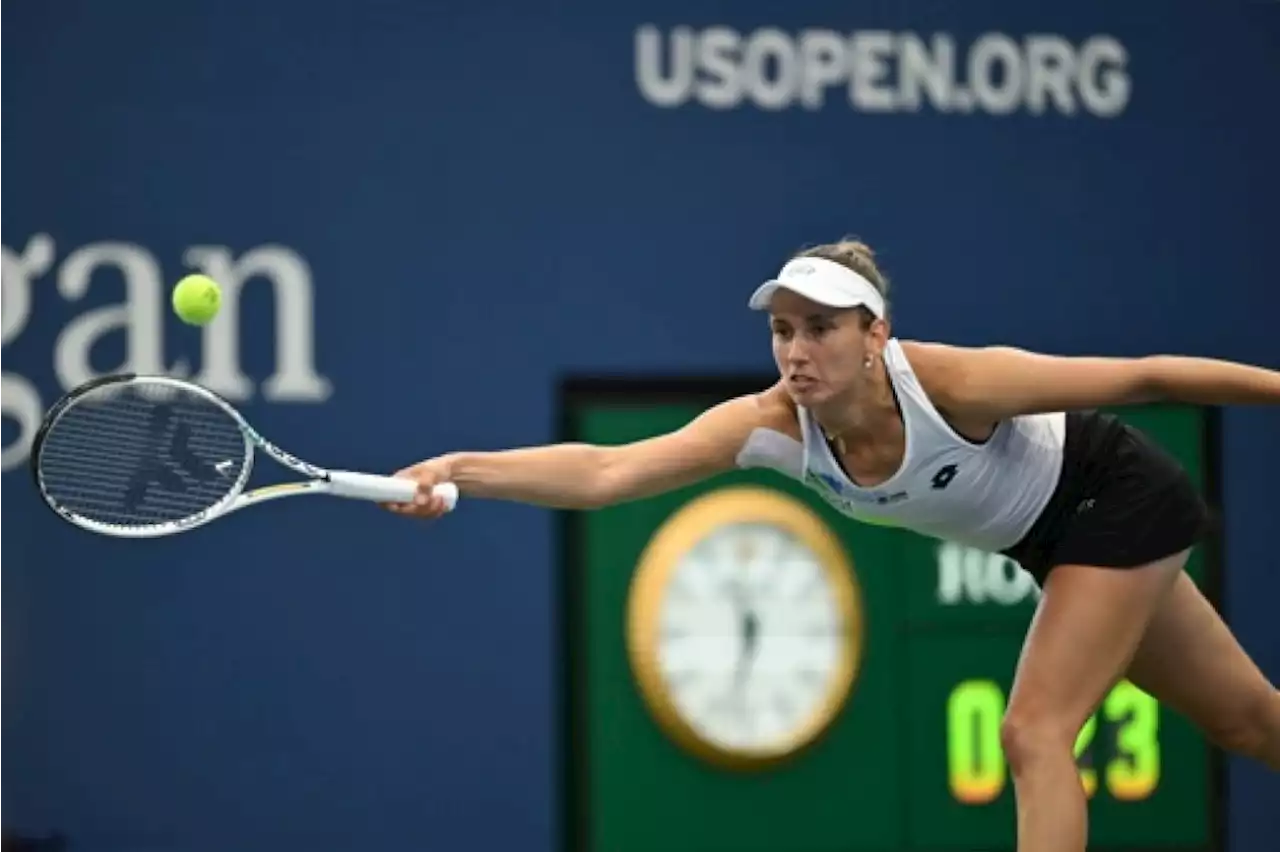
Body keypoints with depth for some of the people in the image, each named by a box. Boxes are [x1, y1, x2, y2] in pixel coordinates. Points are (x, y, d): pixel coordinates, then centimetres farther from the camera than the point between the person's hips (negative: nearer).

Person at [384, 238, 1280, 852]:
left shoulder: (953, 382, -37)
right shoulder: (775, 424, -25)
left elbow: (1143, 376, -27)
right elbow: (608, 470, -36)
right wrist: (463, 470, -50)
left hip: (1120, 501, -5)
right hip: (1052, 539, 5)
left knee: (1034, 732, -15)